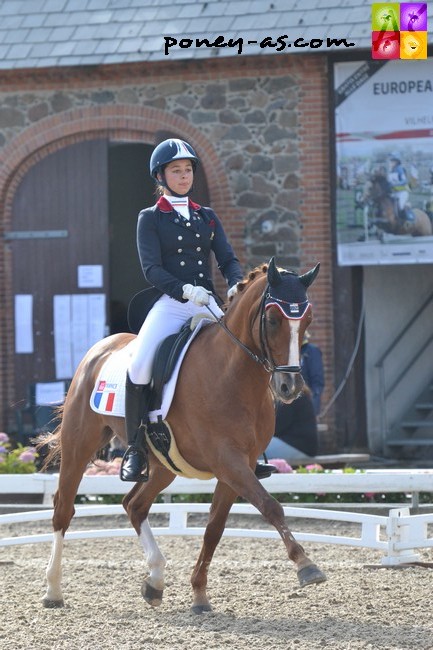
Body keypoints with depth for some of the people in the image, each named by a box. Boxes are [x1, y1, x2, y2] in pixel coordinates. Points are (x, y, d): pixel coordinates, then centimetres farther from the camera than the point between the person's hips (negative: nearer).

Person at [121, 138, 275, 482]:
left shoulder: (207, 217, 17)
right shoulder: (150, 218, 5)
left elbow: (228, 259, 9)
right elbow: (152, 269, -6)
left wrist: (236, 285, -13)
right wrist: (184, 290, -23)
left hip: (209, 305, 4)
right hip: (170, 304, -4)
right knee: (139, 365, -25)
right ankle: (136, 451, -11)